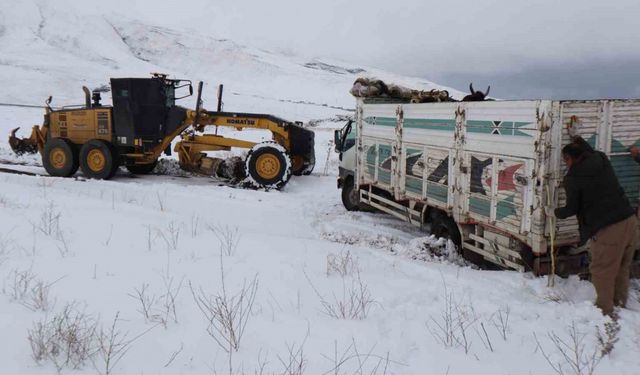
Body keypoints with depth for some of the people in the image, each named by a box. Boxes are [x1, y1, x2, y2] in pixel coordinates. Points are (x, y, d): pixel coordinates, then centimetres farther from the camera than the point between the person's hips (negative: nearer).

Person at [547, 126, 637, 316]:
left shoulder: (572, 178, -8)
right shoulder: (601, 160, 11)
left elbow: (572, 209, -1)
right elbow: (590, 151, 37)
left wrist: (554, 212, 17)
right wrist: (576, 137, 49)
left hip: (607, 229, -8)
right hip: (629, 220, 8)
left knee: (602, 271, 6)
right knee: (622, 267, 20)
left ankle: (605, 310, 14)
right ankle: (620, 302, 33)